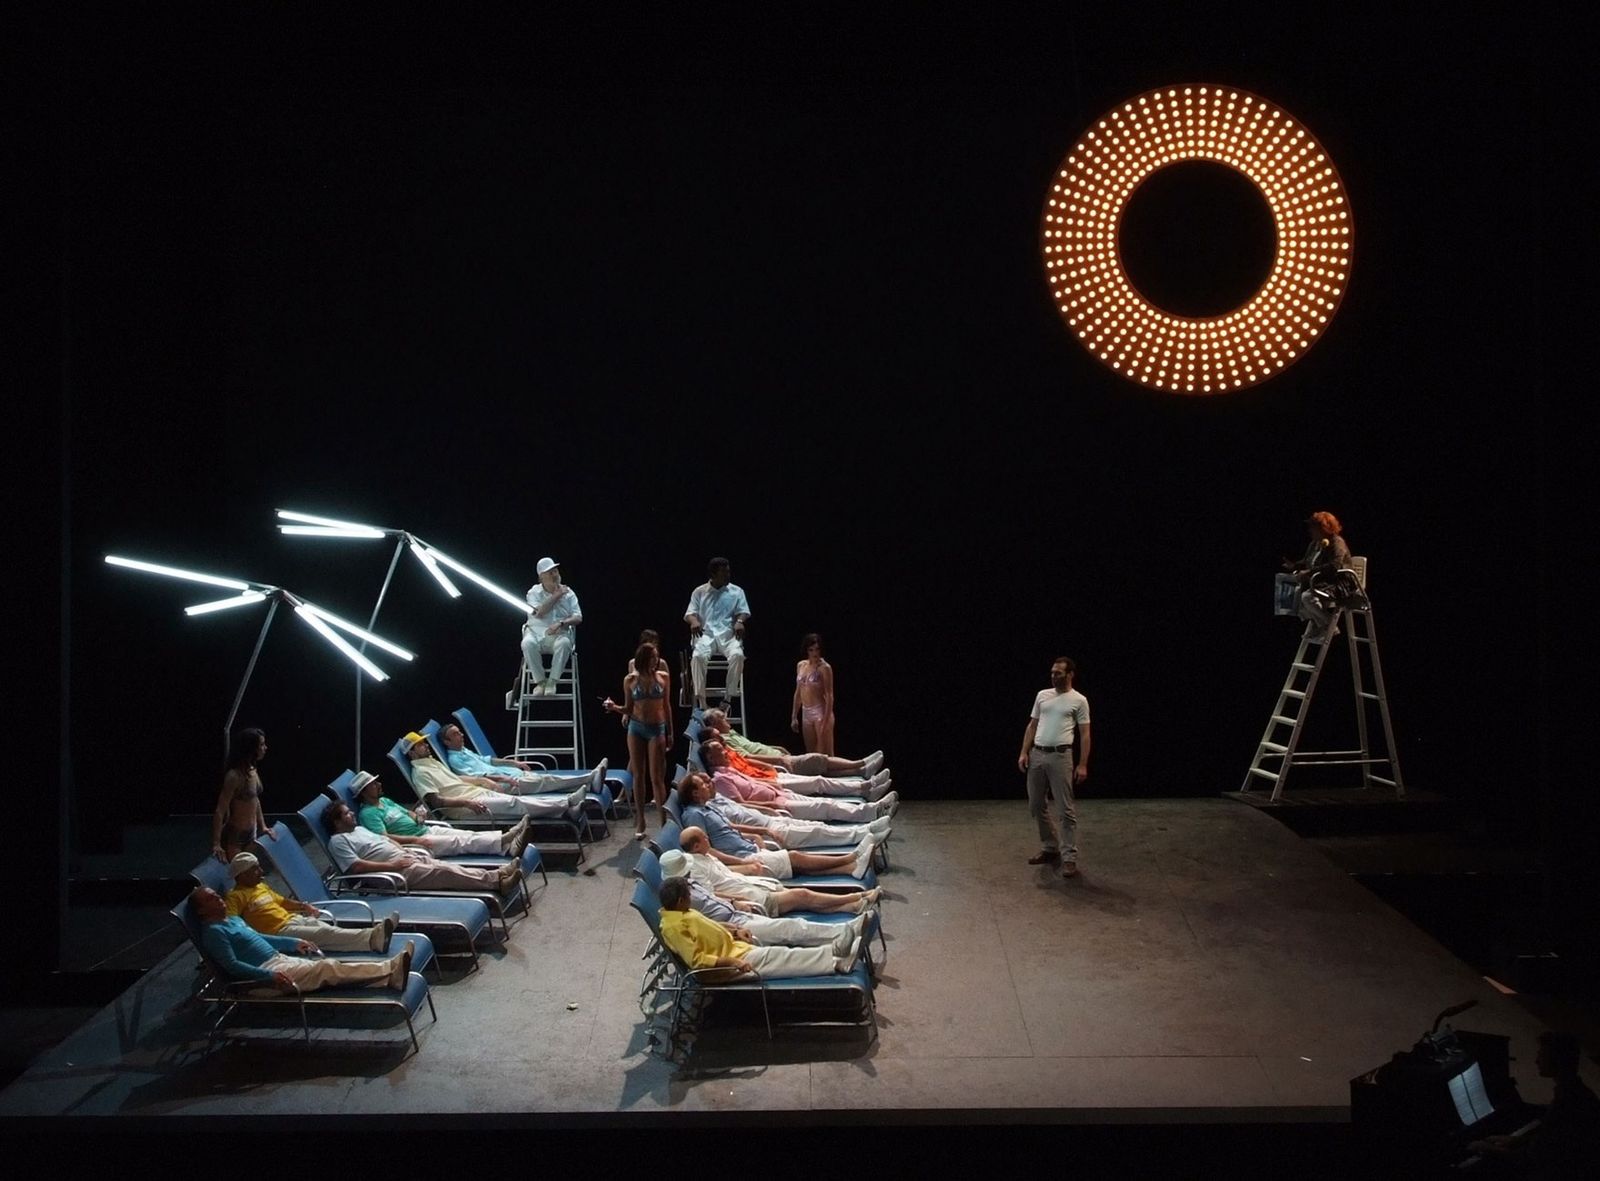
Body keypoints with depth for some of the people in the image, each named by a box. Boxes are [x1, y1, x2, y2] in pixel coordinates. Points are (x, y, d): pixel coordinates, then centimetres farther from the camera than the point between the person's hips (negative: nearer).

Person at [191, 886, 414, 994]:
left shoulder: (233, 920, 19)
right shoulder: (213, 932, -11)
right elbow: (232, 966, -20)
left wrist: (293, 942, 25)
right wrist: (270, 976, -29)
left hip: (281, 959, 9)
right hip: (265, 972, -9)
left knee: (330, 967, -11)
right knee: (328, 968, -22)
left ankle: (390, 975, -26)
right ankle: (391, 970, -32)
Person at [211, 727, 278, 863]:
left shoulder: (252, 771, 3)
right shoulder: (234, 776, -23)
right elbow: (220, 812, -24)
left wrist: (263, 827, 21)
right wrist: (216, 845, -26)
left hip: (252, 835, 8)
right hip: (234, 837, -8)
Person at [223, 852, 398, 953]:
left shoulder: (262, 886, 22)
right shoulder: (235, 896, -4)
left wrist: (303, 906, 18)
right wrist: (251, 932, -28)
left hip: (295, 918, 8)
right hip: (279, 931, -8)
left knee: (329, 930, -19)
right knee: (326, 934, -27)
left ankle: (373, 936, -42)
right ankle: (372, 938, -47)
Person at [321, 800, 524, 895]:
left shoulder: (359, 829, 25)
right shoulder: (338, 841, -2)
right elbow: (356, 866, -15)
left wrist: (404, 850, 9)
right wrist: (392, 865, -17)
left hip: (408, 856, 8)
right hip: (399, 871, -8)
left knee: (447, 867, -12)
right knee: (445, 872, -22)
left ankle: (498, 874, -25)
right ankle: (498, 882, -33)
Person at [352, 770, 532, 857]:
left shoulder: (385, 800, 20)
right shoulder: (367, 813, -9)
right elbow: (383, 838, -20)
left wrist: (417, 816, 2)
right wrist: (414, 840, -25)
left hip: (428, 830, 9)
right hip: (413, 845, -9)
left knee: (468, 835, -14)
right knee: (462, 841, -25)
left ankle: (506, 840, -32)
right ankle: (506, 845, -39)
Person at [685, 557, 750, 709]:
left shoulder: (737, 592, 17)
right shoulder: (699, 592, 16)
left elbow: (743, 612, 8)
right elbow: (689, 613, 8)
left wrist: (739, 621, -17)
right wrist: (694, 621, -17)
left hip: (728, 634, 0)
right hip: (705, 634, 0)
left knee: (737, 655, -34)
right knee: (698, 656, -33)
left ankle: (728, 697, -27)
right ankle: (700, 701, -29)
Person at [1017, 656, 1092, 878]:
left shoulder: (1079, 700, -2)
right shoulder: (1042, 695, 11)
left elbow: (1084, 734, -3)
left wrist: (1083, 764, -9)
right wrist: (1023, 753, 5)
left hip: (1060, 756, -6)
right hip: (1036, 755, 6)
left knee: (1065, 810, -5)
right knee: (1036, 807, 12)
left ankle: (1069, 857, -2)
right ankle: (1051, 848, 25)